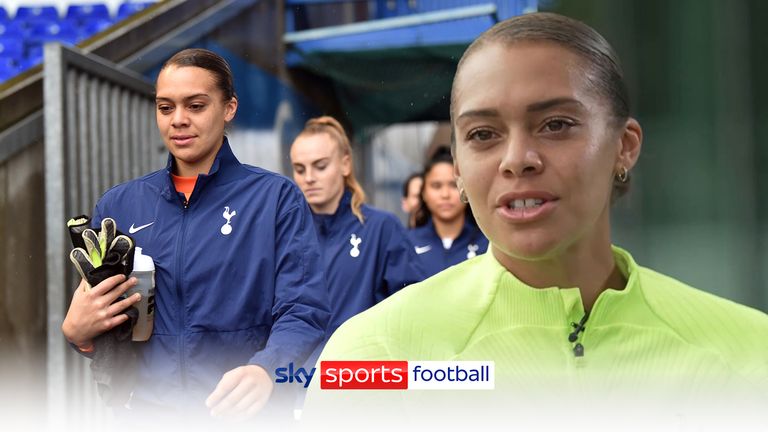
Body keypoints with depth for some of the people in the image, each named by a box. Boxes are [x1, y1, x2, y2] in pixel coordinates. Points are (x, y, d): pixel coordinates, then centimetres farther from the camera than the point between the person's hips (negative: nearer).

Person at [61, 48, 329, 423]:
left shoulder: (277, 199, 2)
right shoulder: (118, 206, 11)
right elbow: (92, 321, 17)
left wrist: (263, 370, -26)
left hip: (243, 413, -2)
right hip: (146, 409, 3)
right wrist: (77, 332, -6)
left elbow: (302, 311, -7)